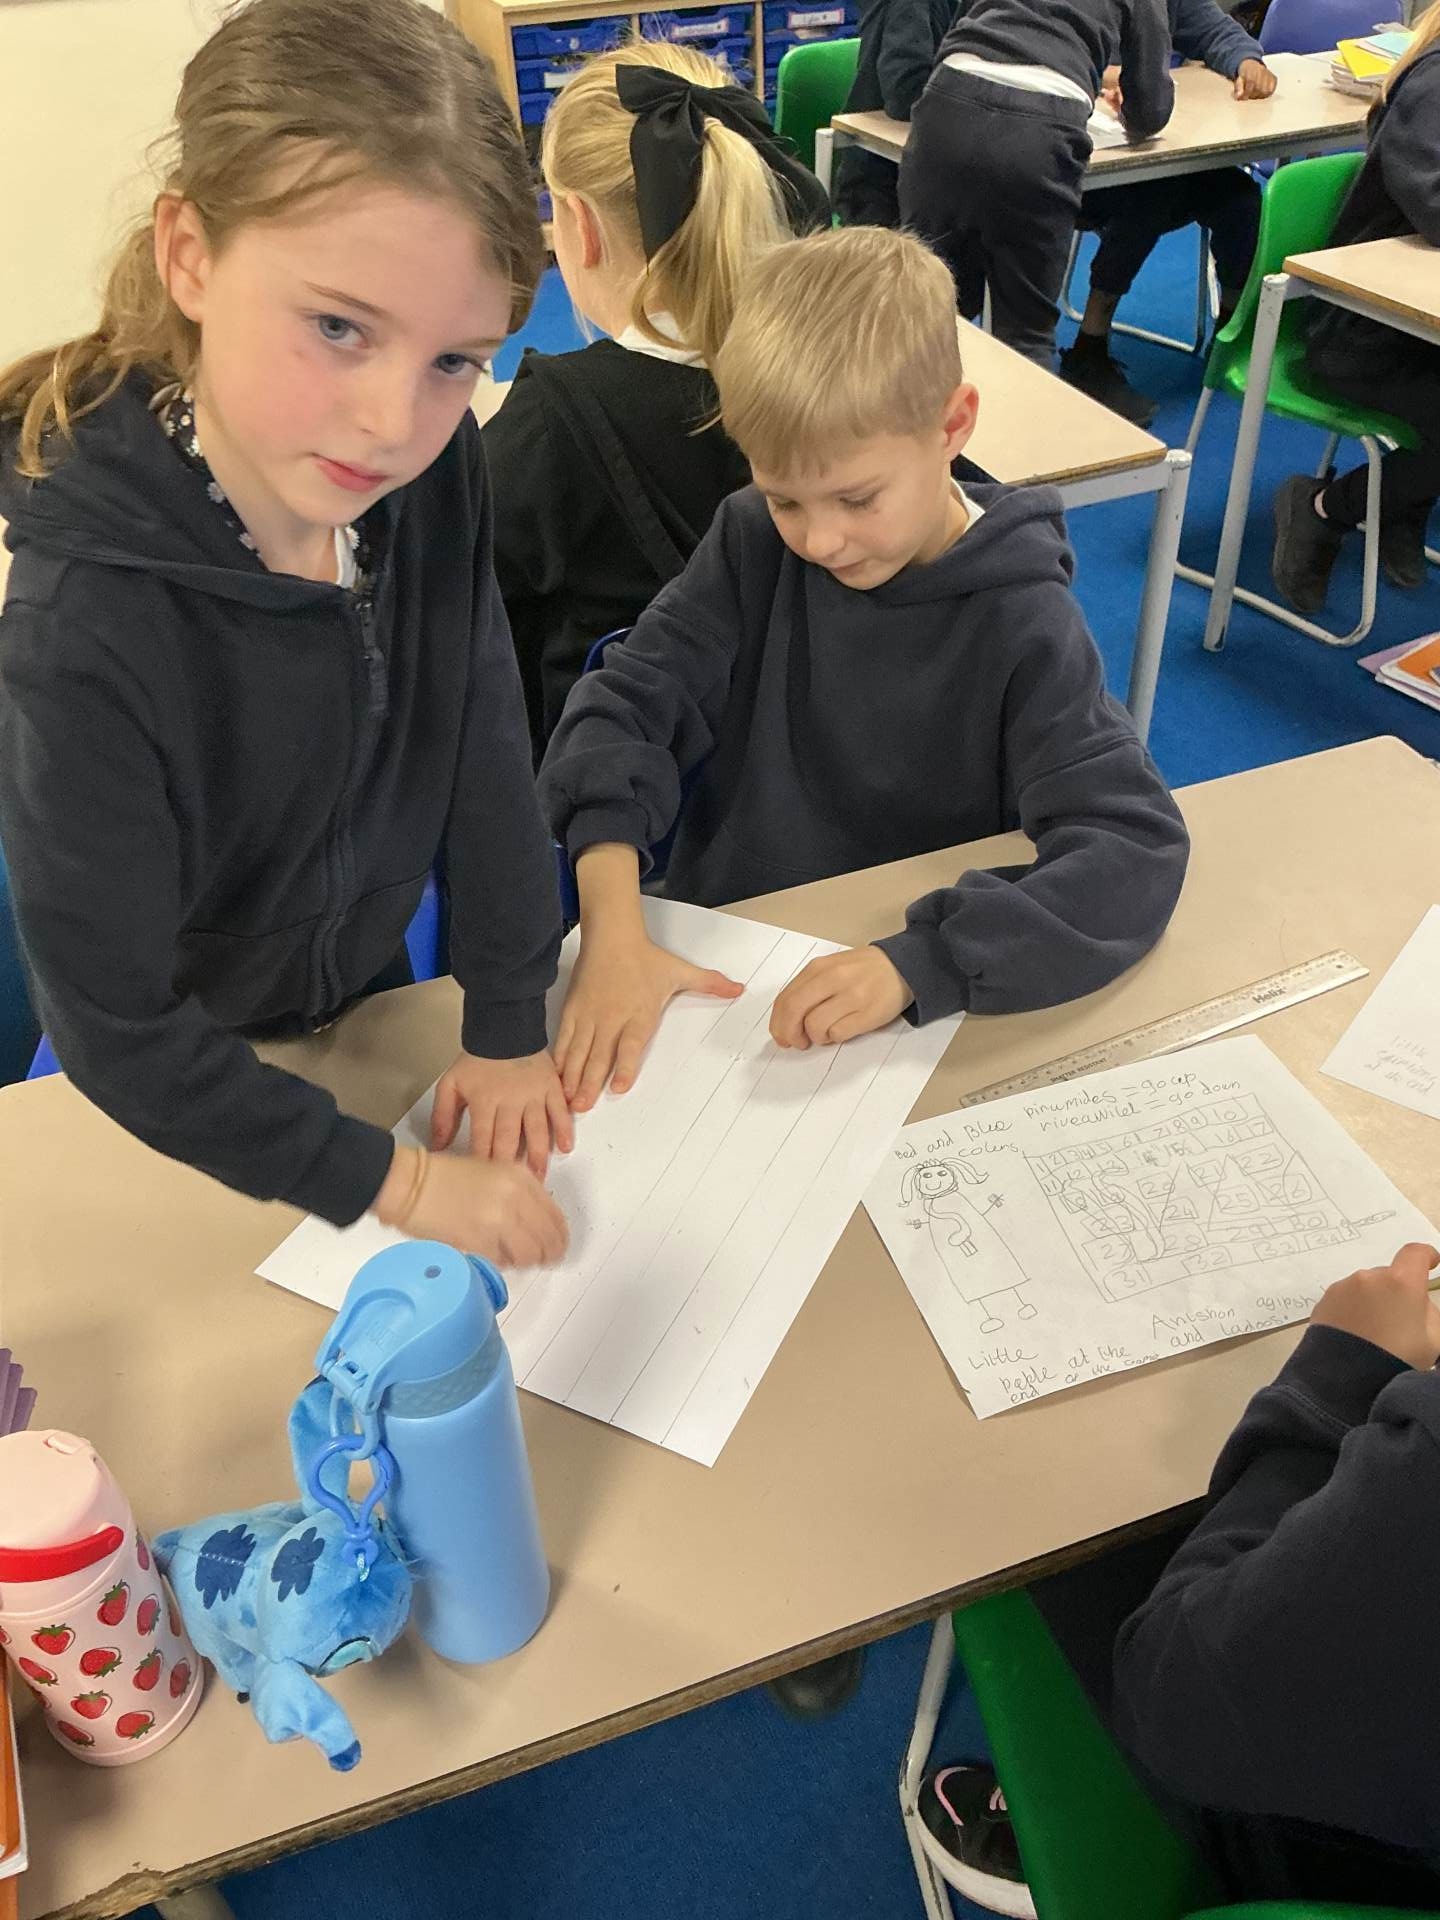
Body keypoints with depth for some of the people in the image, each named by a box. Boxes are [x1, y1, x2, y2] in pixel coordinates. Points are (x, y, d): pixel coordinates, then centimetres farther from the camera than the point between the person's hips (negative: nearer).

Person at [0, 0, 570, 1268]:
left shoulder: (435, 471, -23)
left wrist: (509, 1025, -11)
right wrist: (396, 1181, -25)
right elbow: (114, 1025, -28)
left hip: (375, 992, 4)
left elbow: (484, 742, -13)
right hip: (182, 1084, -4)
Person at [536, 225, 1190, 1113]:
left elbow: (1137, 849, -20)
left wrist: (914, 966, -33)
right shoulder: (756, 542, -3)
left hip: (893, 1031, 0)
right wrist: (615, 930, -24)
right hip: (703, 974, 1)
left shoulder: (1020, 625, -12)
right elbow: (626, 708, -9)